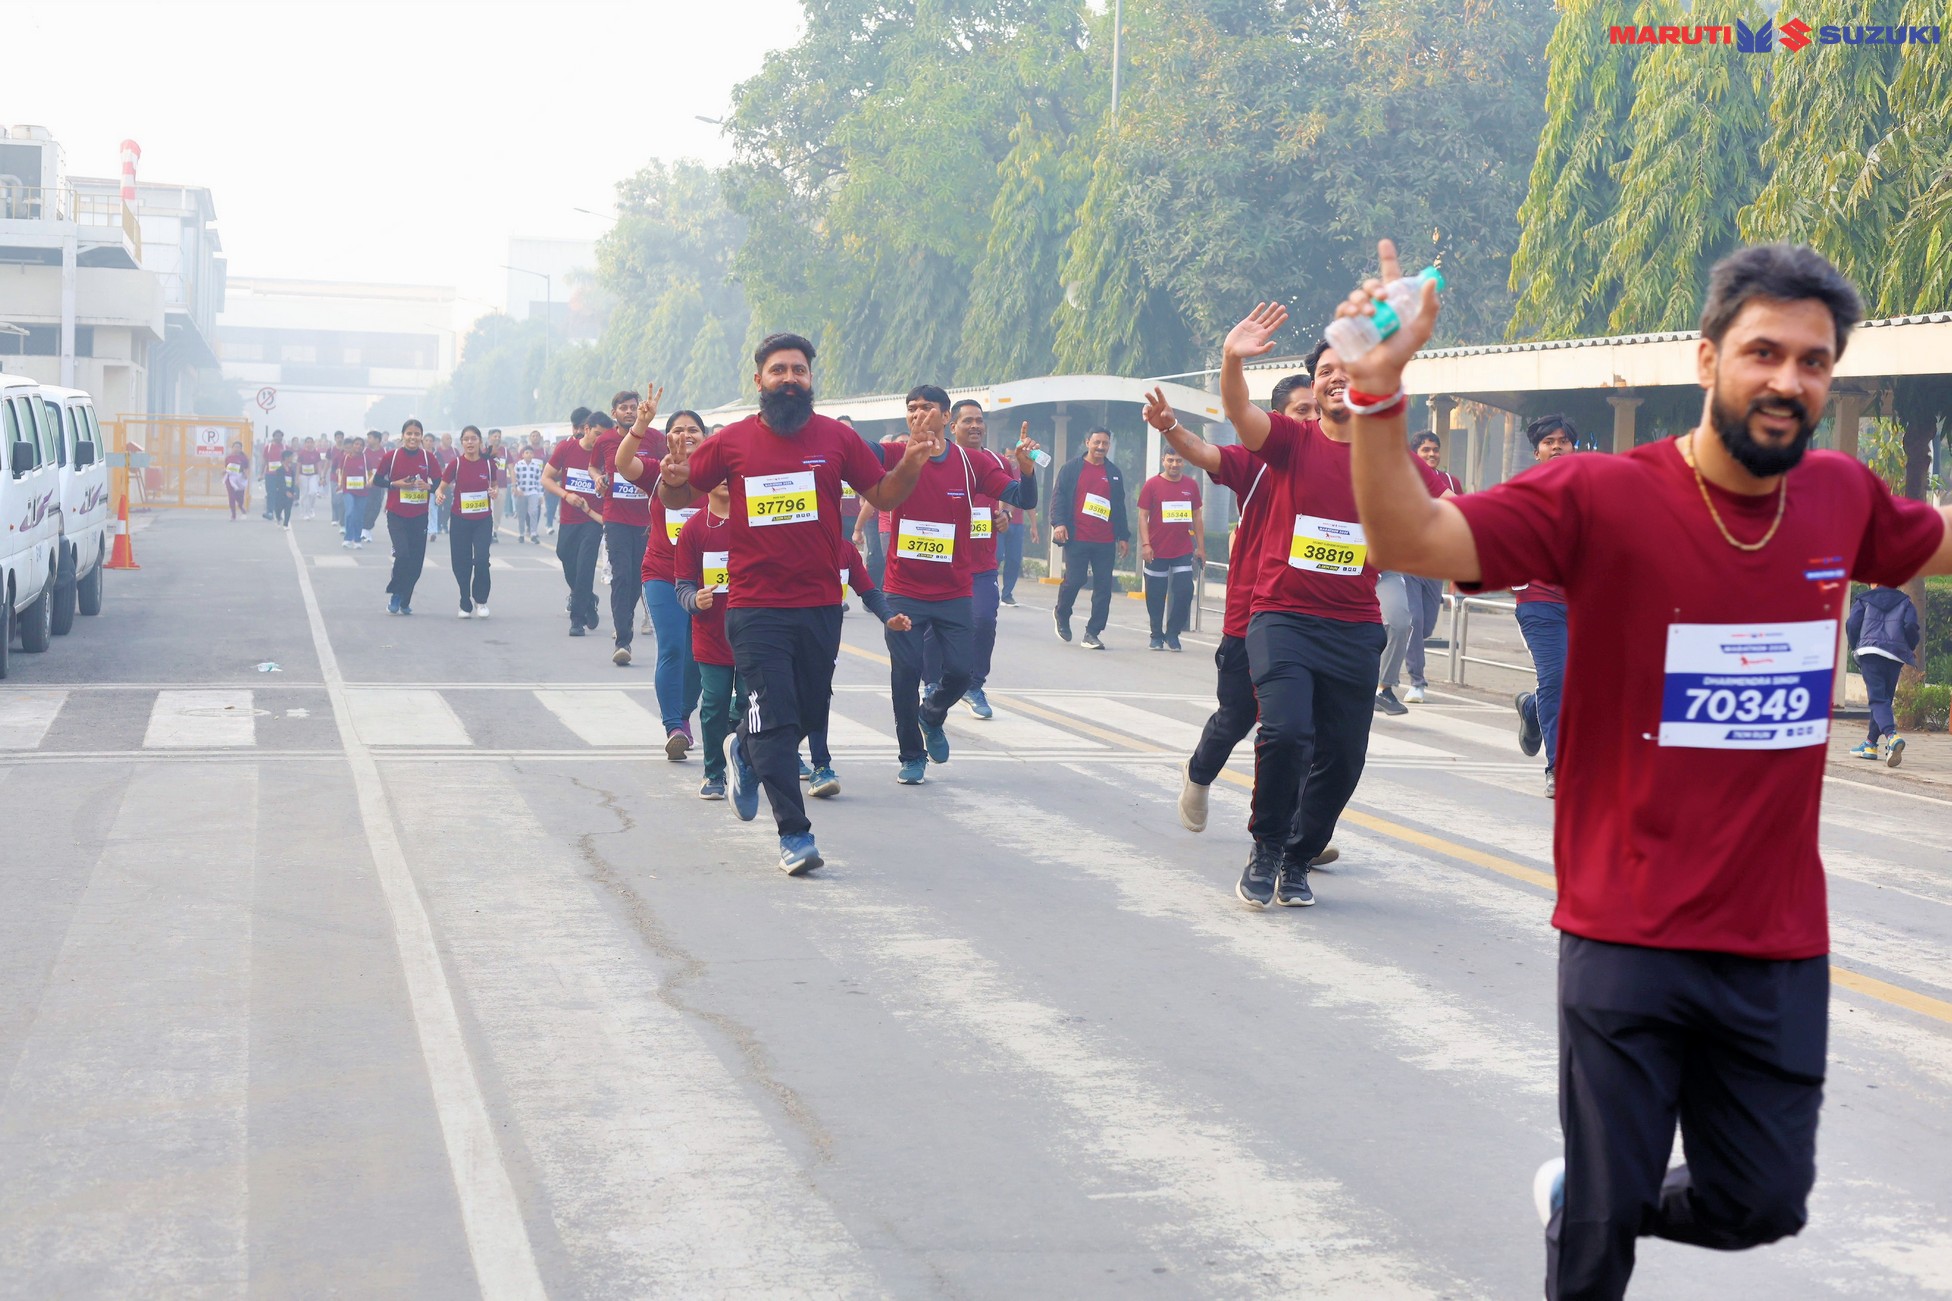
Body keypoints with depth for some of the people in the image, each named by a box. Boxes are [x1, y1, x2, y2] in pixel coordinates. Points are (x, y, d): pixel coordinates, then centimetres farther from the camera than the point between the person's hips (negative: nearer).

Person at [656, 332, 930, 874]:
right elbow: (677, 498, 9)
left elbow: (882, 496, 9)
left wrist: (909, 467, -11)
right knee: (777, 718, -6)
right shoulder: (732, 441, 1)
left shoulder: (837, 438, 3)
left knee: (810, 716, 13)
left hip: (821, 605, 3)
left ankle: (745, 749, 45)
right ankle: (794, 834, 2)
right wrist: (673, 481, -14)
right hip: (756, 609, -3)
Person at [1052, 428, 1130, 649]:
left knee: (1103, 587, -2)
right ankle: (1062, 615, 23)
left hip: (1105, 542, 3)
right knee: (1073, 580, -7)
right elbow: (1059, 497, 0)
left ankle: (1092, 633, 4)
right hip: (1077, 539, -3)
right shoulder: (1071, 469, 4)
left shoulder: (1114, 473, 13)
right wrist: (1058, 523, -15)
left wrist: (1123, 536, 14)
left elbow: (1119, 506, 17)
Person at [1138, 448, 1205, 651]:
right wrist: (1145, 544, -12)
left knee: (1184, 592, -5)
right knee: (1155, 596, 4)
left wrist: (1200, 547, 9)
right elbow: (1143, 516, -3)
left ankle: (1172, 634, 9)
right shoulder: (1152, 485, -2)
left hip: (1183, 551, 2)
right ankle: (1157, 636, 18)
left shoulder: (1191, 486, 6)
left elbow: (1197, 517, 12)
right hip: (1157, 551, -2)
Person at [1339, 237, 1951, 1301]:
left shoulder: (1842, 497, 2)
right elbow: (1409, 541, -23)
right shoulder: (1602, 498, -13)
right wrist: (1378, 392, -36)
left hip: (1781, 945, 4)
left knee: (1761, 1205, 14)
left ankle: (1581, 1198, 41)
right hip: (1629, 939, -4)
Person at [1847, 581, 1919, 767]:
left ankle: (1891, 736, -37)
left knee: (1878, 699, -12)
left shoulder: (1864, 599, 13)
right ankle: (1871, 744, 17)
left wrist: (1856, 647, 21)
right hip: (1895, 656, 2)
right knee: (1884, 698, 15)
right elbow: (1911, 626, -1)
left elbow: (1851, 625, 4)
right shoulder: (1905, 602, 15)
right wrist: (1911, 649, 16)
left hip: (1870, 653, -2)